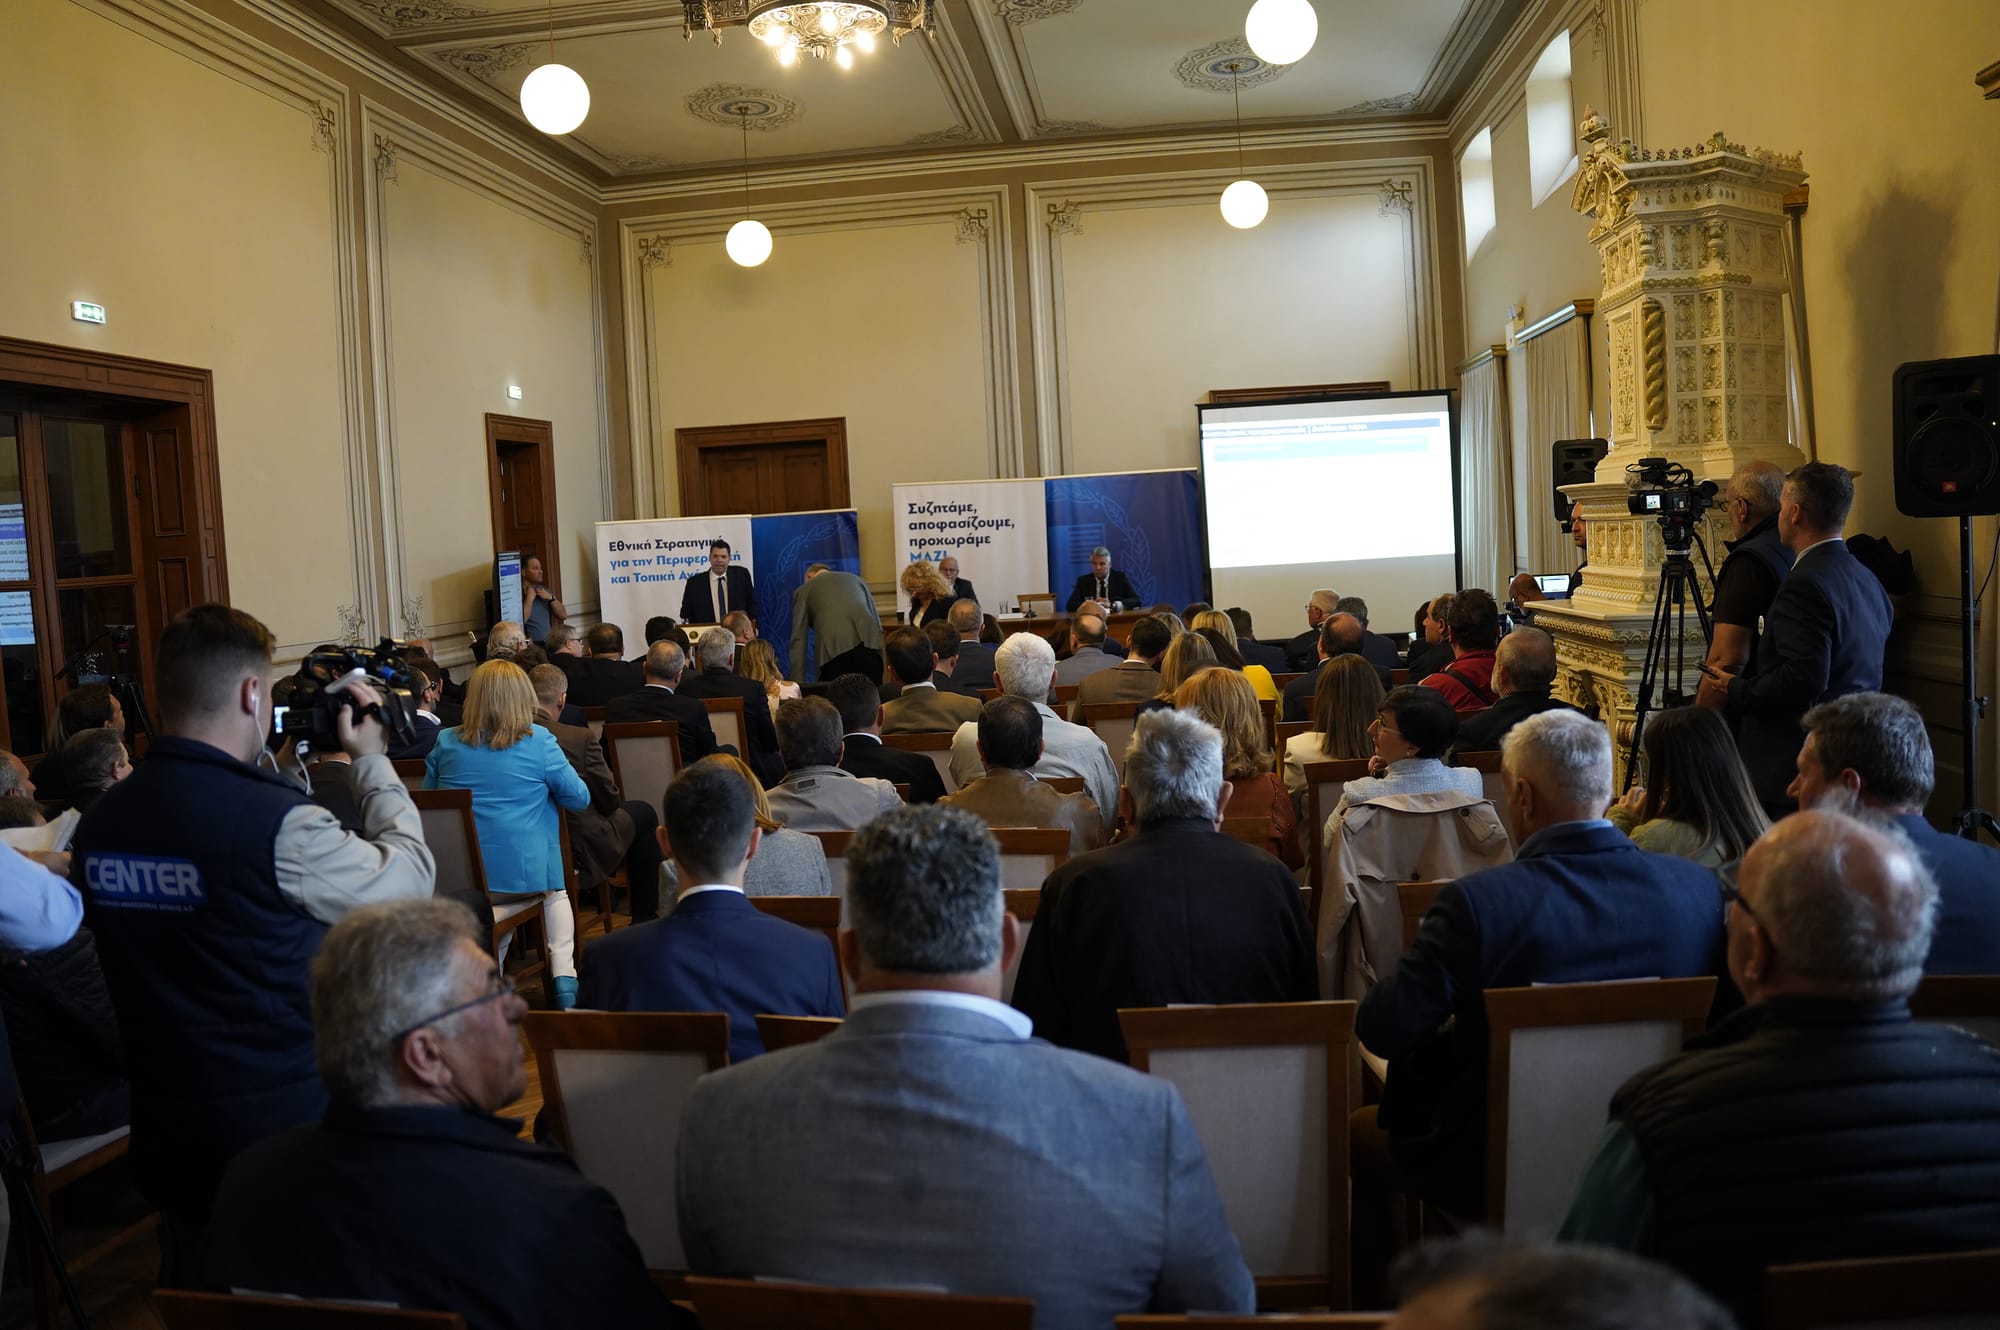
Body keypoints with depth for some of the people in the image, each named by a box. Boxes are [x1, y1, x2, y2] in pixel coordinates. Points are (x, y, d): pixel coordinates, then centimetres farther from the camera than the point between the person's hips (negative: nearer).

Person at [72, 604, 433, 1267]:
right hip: (289, 1131, -6)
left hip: (164, 1138, 6)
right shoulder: (281, 824, -24)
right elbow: (411, 878, -9)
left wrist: (262, 774, 14)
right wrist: (372, 762, 3)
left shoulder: (98, 821, -4)